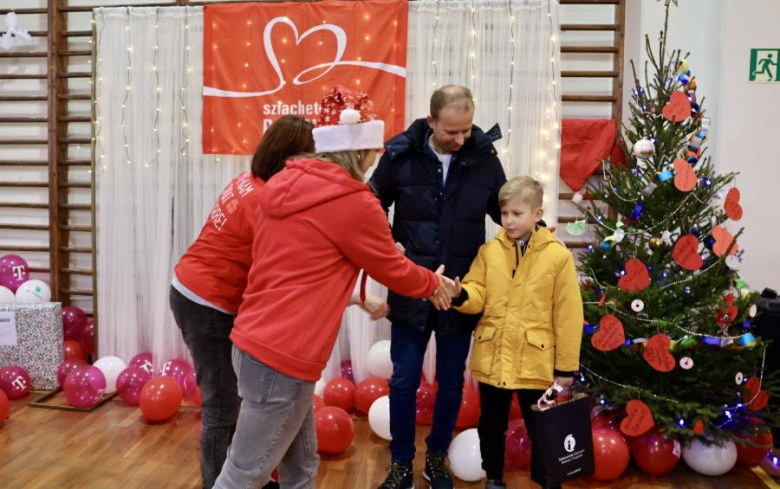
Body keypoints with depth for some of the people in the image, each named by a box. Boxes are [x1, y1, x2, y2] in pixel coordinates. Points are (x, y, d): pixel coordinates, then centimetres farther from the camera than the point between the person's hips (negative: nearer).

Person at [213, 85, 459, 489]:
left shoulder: (284, 184, 9)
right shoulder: (354, 203, -14)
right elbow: (393, 269, 1)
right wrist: (434, 285, 20)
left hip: (254, 338, 9)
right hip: (283, 355, -9)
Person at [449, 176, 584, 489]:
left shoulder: (558, 256, -7)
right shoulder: (489, 250, 2)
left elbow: (567, 316, -5)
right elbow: (478, 297, 0)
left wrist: (565, 367, -4)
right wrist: (460, 295, -24)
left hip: (536, 362, -2)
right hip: (492, 359, 3)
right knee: (491, 426, 17)